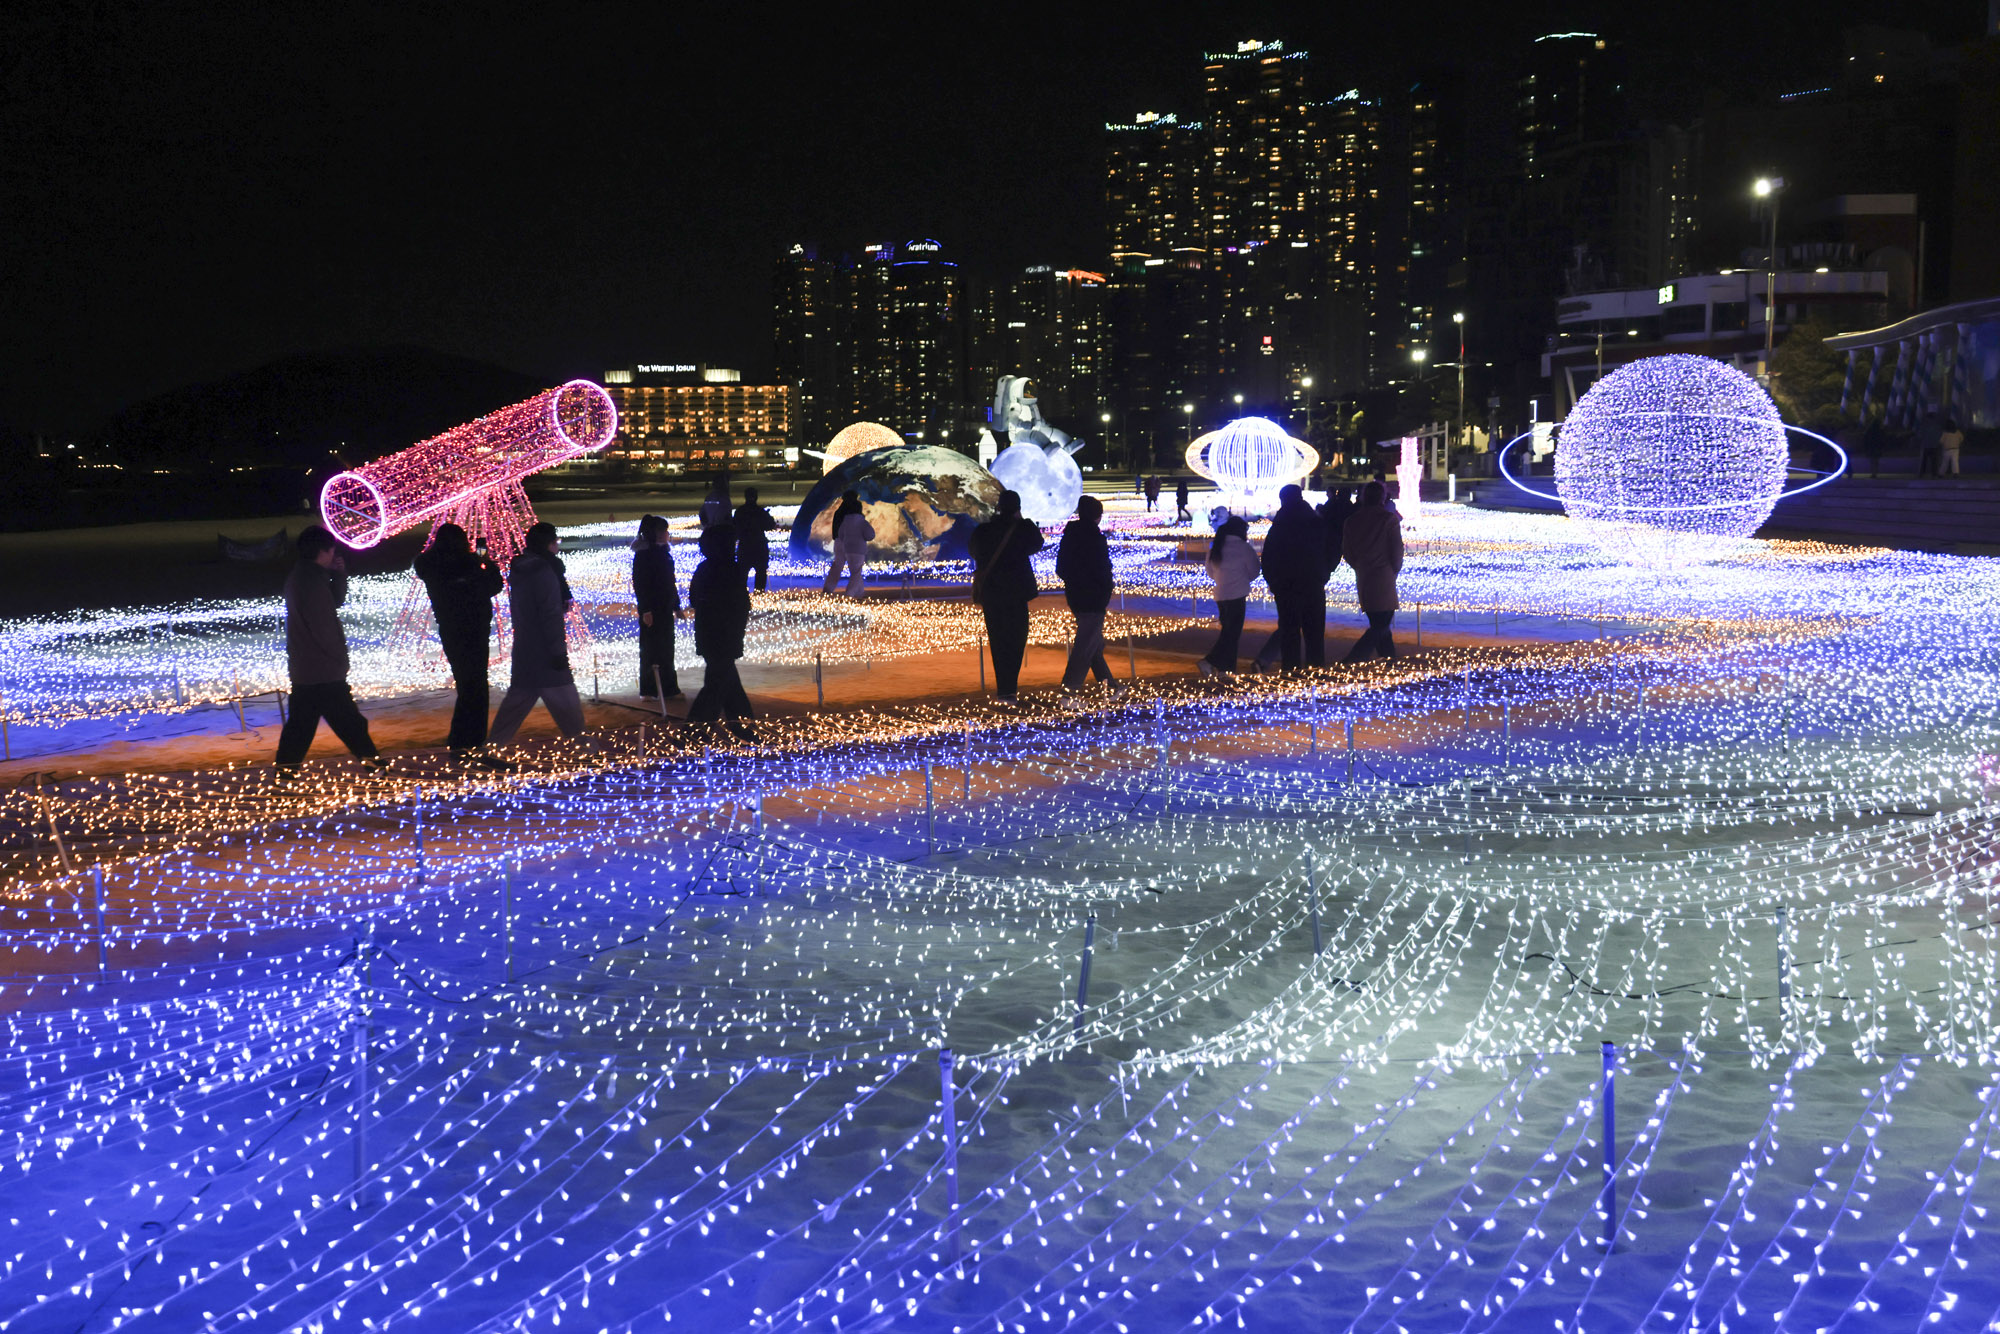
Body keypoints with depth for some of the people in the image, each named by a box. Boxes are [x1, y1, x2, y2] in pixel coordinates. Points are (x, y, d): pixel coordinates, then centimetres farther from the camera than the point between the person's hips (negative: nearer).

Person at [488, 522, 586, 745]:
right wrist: (558, 650, -18)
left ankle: (495, 744, 15)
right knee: (565, 701, -1)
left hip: (524, 648, 9)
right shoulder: (543, 571, -16)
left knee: (518, 697, 14)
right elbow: (551, 614, -19)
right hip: (543, 650, -9)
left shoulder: (518, 570, 12)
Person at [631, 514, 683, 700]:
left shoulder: (663, 551, 12)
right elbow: (639, 584, -15)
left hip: (665, 608, 8)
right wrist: (645, 610, -20)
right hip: (651, 610, -8)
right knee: (651, 650, -1)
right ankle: (649, 690, 5)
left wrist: (676, 605, 16)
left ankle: (668, 689, 14)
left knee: (666, 650, 10)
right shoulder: (643, 554, -12)